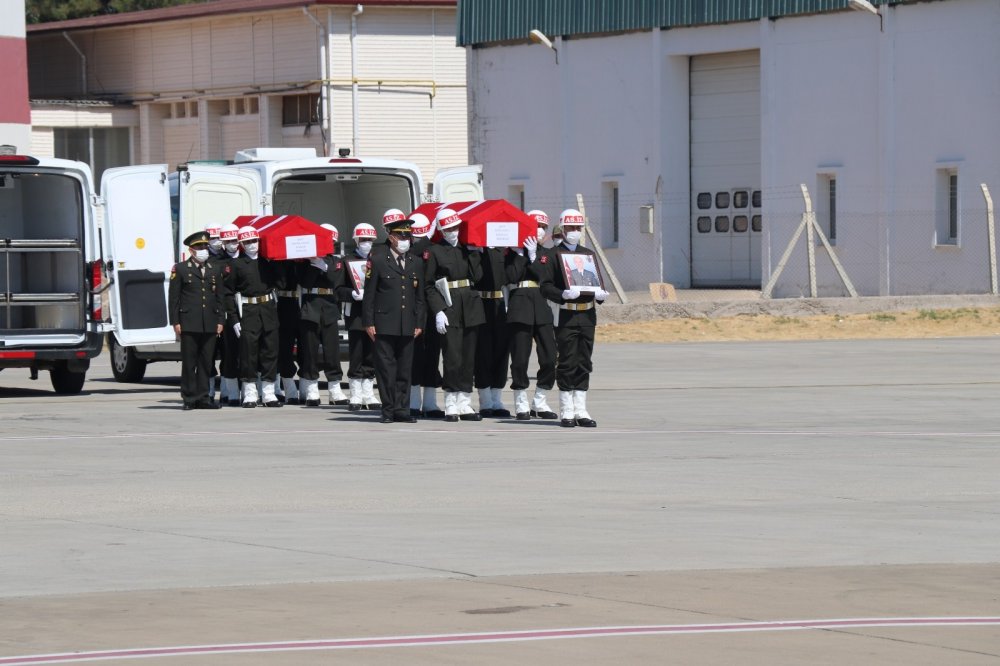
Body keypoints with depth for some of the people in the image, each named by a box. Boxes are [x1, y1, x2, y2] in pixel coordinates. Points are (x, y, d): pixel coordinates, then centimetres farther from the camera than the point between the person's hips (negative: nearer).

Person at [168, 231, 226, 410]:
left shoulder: (216, 269, 14)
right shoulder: (180, 269, 4)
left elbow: (221, 297, 15)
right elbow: (173, 298, 1)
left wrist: (220, 320, 7)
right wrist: (175, 322, -5)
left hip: (210, 325, 3)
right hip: (189, 324, -3)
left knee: (206, 362, 4)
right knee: (189, 362, -1)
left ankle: (203, 398, 9)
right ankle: (189, 398, 3)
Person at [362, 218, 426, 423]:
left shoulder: (416, 262, 13)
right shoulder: (377, 260, 0)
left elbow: (420, 296, 16)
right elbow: (369, 294, -1)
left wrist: (419, 323, 9)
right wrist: (369, 323, -5)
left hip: (408, 326, 4)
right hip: (385, 325, -4)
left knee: (404, 369, 4)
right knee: (386, 368, -2)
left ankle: (402, 409, 9)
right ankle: (389, 410, 3)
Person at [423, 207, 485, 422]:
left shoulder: (468, 249, 12)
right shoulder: (433, 252, 0)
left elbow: (477, 276, 1)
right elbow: (429, 285, -3)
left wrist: (474, 252, -3)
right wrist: (438, 311, -12)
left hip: (470, 307, 5)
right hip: (449, 308, -5)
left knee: (469, 358, 6)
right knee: (453, 358, -10)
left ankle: (464, 404, 11)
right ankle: (451, 405, -3)